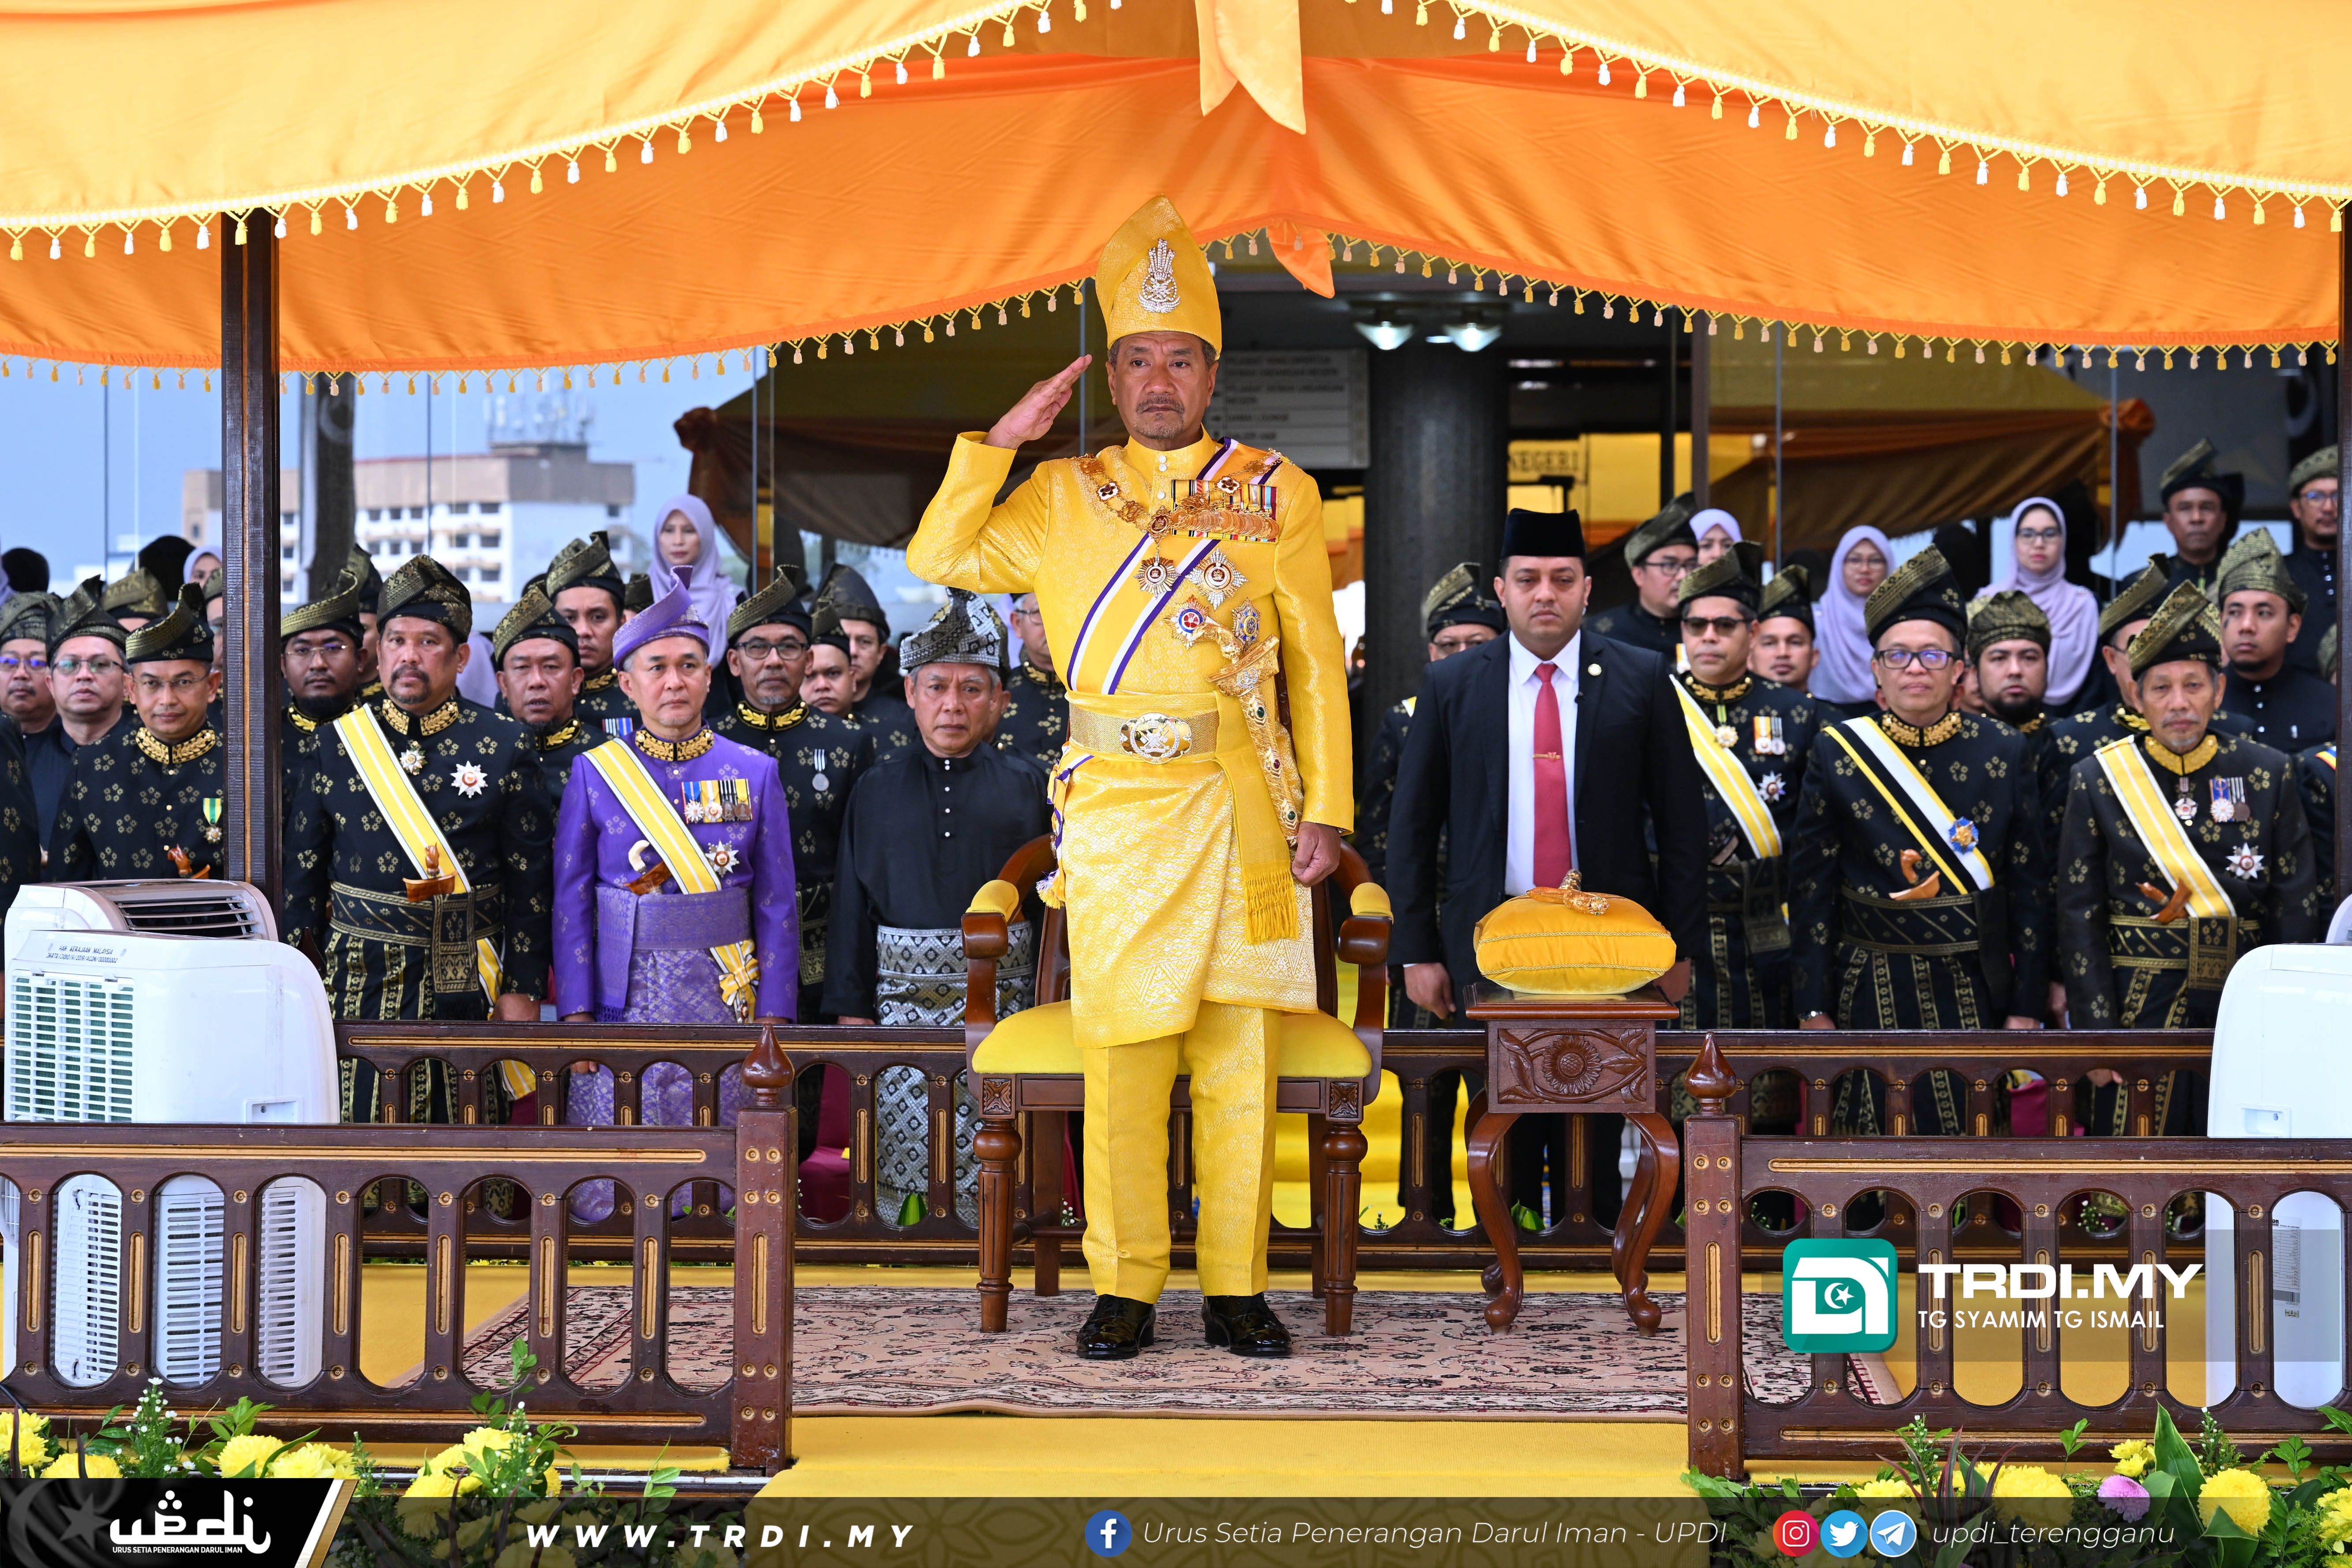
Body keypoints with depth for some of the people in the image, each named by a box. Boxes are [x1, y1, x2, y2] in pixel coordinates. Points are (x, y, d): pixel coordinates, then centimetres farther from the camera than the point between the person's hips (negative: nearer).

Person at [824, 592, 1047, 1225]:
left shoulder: (1027, 786, 5)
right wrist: (853, 1010, 3)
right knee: (903, 1167, -2)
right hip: (902, 1002, 1)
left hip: (1001, 1005, -1)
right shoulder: (875, 791, 9)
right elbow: (852, 908, 8)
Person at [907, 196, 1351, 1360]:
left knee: (1240, 1057, 2)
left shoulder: (1275, 493, 8)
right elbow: (940, 560, 2)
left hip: (1241, 805, 0)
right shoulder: (1062, 497, 10)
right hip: (1114, 807, 0)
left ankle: (1235, 1285, 12)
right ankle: (1124, 1286, 9)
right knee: (1121, 1054, -1)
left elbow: (1318, 663, 8)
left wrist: (1324, 809, 2)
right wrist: (998, 442, -4)